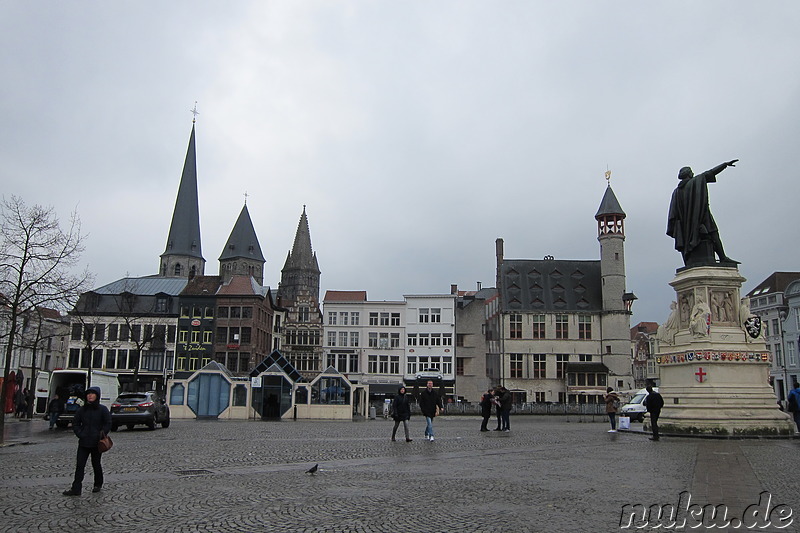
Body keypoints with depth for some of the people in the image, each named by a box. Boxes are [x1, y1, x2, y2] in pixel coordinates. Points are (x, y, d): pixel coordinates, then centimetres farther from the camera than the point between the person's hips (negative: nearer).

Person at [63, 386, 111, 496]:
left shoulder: (102, 409, -4)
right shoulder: (82, 409, 6)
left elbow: (108, 424, -3)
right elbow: (75, 423, 12)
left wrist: (101, 435, -12)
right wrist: (80, 434, -2)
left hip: (96, 443, -3)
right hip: (83, 442, 3)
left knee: (96, 464, 10)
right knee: (79, 465, -3)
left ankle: (98, 485, 28)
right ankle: (76, 489, -1)